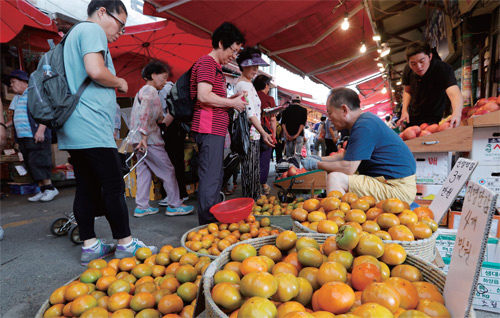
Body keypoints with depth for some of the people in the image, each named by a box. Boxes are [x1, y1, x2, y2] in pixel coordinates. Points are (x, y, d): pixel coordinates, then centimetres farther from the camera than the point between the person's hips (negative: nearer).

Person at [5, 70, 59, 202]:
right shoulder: (17, 98, 20)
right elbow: (18, 117, 27)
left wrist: (40, 131, -22)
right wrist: (5, 125, 13)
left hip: (36, 137, -8)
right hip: (23, 137, 8)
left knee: (37, 162, -11)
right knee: (30, 165, 6)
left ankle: (50, 188, -3)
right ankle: (43, 190, 11)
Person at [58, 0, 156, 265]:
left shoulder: (75, 34, 27)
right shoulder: (92, 30, -4)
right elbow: (96, 71, -19)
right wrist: (120, 82, -2)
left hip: (75, 131, 10)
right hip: (91, 128, -10)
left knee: (86, 188, 9)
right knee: (114, 186, -5)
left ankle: (89, 246, 15)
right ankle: (125, 244, 5)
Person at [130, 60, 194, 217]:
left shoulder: (142, 91, 22)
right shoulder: (150, 90, -9)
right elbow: (145, 112, -24)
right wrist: (145, 135, -27)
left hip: (139, 140, 10)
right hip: (149, 140, -10)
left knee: (144, 172, 12)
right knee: (168, 171, -2)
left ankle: (141, 207, 16)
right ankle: (175, 206, 6)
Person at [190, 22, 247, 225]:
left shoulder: (215, 66, 26)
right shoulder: (207, 62, -7)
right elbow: (204, 96, -20)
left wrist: (231, 99, 13)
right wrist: (232, 103, -9)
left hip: (215, 129, 11)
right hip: (209, 129, -11)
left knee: (215, 177, 13)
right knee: (210, 178, -9)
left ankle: (214, 221, 24)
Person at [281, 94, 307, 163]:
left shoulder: (286, 109, 9)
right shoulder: (303, 110, 3)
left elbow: (283, 123, -1)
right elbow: (302, 123, -9)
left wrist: (286, 134, -7)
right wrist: (297, 134, -12)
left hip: (288, 135, 2)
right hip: (298, 135, -2)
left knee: (288, 155, 9)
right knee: (297, 155, -4)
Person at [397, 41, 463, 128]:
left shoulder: (443, 69, -25)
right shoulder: (408, 69, -11)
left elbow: (454, 93, -40)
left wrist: (457, 113, -61)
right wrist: (404, 110, -7)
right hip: (411, 119, 5)